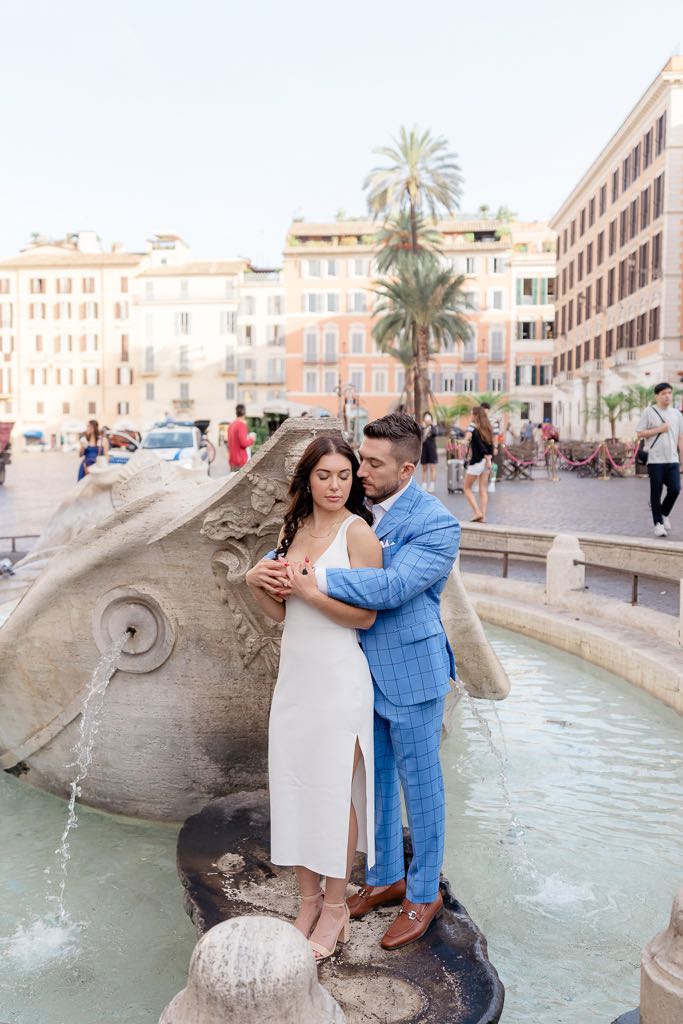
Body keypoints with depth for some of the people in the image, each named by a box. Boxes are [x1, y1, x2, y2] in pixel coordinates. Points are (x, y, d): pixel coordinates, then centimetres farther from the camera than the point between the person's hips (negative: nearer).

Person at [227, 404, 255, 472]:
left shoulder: (231, 425, 11)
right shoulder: (242, 425, -14)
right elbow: (244, 443, -21)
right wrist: (251, 438, -3)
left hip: (232, 460, 8)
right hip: (242, 459, -8)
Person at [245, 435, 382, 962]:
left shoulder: (358, 532, -11)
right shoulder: (292, 529, 9)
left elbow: (366, 615, -13)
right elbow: (282, 613, 13)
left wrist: (308, 590, -20)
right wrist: (257, 584, -6)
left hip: (338, 680, -6)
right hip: (294, 676, 6)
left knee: (334, 791, 4)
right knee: (293, 786, 12)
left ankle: (335, 909, 23)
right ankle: (309, 899, 30)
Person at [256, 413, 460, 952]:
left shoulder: (437, 524, -19)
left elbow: (392, 586, -30)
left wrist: (312, 579, -32)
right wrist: (273, 567, -15)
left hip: (411, 673, -6)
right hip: (362, 670, 7)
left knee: (419, 783, 11)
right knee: (375, 780, 20)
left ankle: (424, 893, 31)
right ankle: (386, 878, 41)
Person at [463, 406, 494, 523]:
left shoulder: (474, 430, -14)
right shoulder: (487, 429, 8)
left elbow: (481, 447, -19)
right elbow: (490, 446, 6)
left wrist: (487, 459, -13)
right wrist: (489, 458, 2)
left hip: (477, 461, -7)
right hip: (486, 461, 7)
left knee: (467, 488, 7)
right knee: (483, 490, 9)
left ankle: (477, 512, -4)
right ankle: (483, 516, 6)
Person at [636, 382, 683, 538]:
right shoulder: (649, 412, 0)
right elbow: (640, 433, -2)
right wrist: (659, 429, -11)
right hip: (655, 460, -3)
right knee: (656, 492, 1)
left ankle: (665, 514, 21)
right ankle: (658, 523, 13)